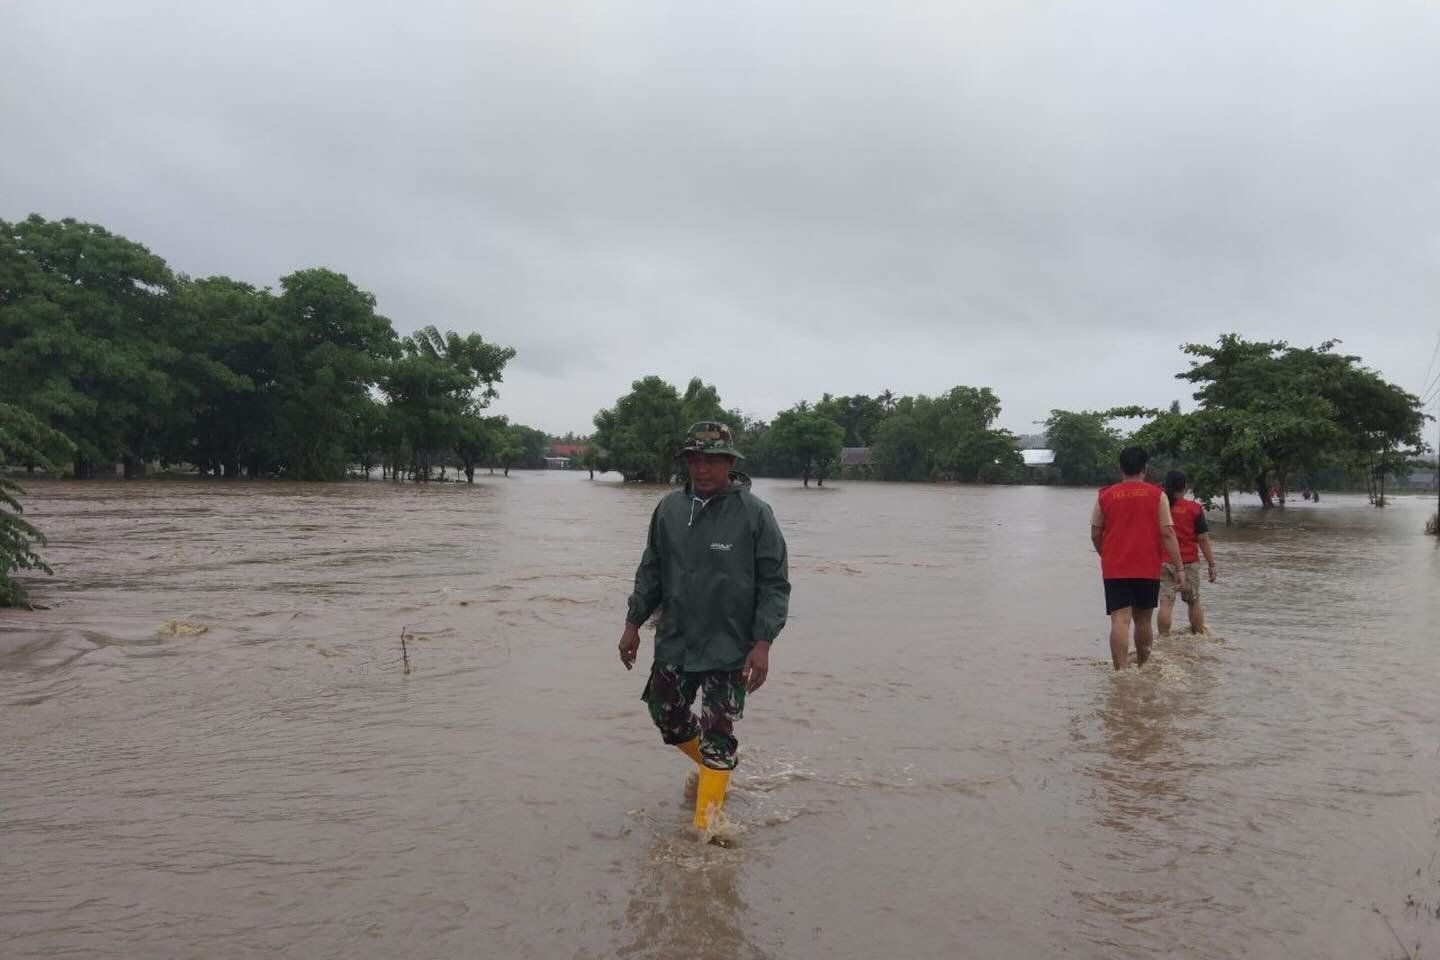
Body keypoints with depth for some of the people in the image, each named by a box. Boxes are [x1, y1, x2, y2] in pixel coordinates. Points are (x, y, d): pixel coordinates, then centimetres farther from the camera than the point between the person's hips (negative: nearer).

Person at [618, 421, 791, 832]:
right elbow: (651, 571, 11)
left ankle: (705, 825, 9)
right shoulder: (669, 508, 1)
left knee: (717, 734, 0)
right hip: (674, 642, 5)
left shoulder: (754, 513, -12)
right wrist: (633, 622, 8)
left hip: (730, 648, -5)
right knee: (667, 717, 16)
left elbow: (775, 584, -10)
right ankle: (714, 764, 44)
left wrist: (762, 643, -16)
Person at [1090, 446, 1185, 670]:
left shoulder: (1105, 495, 2)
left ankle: (1120, 672, -16)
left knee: (1120, 620, -6)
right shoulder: (1156, 495, -1)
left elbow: (1095, 534, 7)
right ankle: (1143, 667, 31)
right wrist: (1179, 568, -2)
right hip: (1148, 569, 1)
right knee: (1143, 619, 16)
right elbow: (1167, 533, -5)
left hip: (1114, 569, -1)